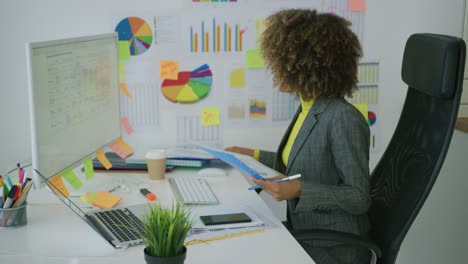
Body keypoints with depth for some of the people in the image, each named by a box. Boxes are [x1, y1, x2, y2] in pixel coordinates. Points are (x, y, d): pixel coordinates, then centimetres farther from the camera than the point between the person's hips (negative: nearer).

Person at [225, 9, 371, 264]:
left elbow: (359, 197, -19)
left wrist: (298, 190, -29)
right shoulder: (308, 107, 2)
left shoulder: (343, 118, -22)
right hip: (303, 236, 7)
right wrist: (254, 156, 16)